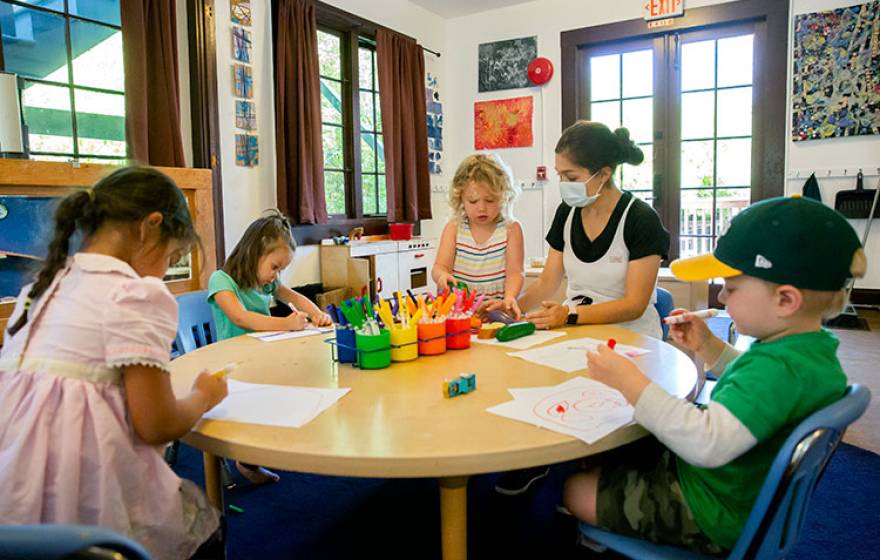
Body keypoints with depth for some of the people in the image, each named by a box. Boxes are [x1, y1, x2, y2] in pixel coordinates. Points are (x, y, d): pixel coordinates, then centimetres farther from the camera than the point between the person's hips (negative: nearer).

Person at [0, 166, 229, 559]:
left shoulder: (41, 287, 11)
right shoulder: (138, 295, -13)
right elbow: (156, 425, -14)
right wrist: (203, 396, 5)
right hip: (80, 503, -8)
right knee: (202, 519, 18)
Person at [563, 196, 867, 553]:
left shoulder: (781, 367, -35)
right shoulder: (810, 348, -2)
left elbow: (707, 443, -46)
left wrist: (632, 383, -42)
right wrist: (708, 347, 4)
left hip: (714, 519, -10)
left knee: (577, 492, -2)